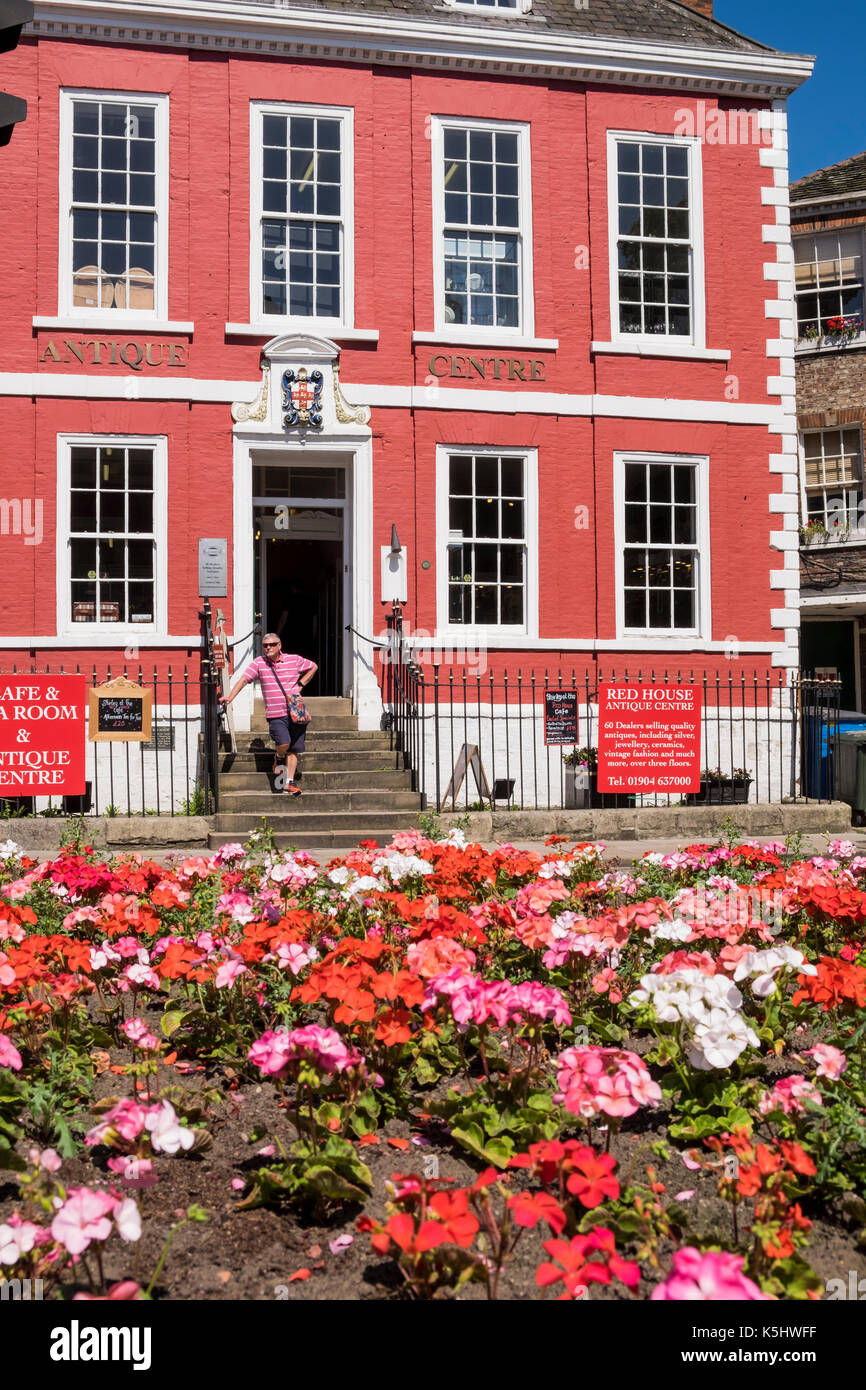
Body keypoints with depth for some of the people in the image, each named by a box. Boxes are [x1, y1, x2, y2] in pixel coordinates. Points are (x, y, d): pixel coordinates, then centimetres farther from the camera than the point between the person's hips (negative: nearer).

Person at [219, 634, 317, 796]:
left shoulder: (294, 660, 3)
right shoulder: (259, 663, 2)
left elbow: (313, 667, 18)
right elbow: (244, 679, -7)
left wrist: (300, 684, 7)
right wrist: (230, 697, -20)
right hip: (275, 714, -1)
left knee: (294, 749, 1)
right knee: (284, 743, -21)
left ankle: (290, 782, 10)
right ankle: (279, 758, 14)